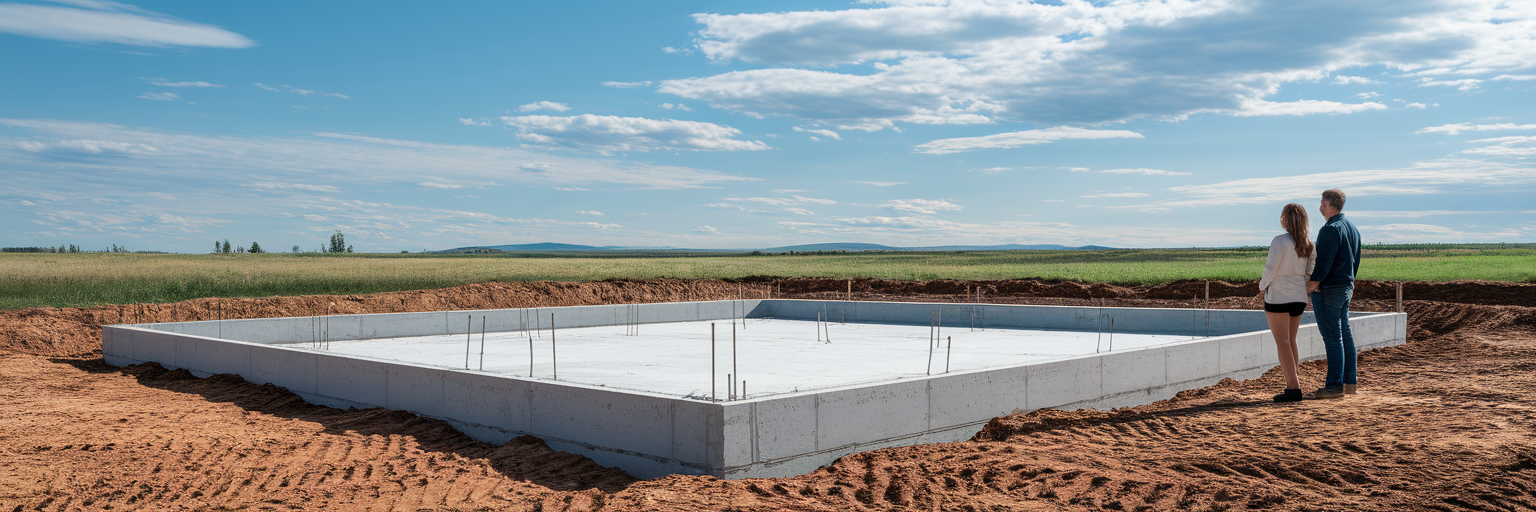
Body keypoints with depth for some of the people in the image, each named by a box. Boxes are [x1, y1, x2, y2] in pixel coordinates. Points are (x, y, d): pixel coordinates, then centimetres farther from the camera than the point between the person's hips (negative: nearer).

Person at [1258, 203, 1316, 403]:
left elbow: (1271, 268, -16)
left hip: (1279, 297, -7)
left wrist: (1263, 286, 3)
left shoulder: (1280, 241, -15)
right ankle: (1293, 384, 18)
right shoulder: (1308, 244, 6)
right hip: (1299, 296, 7)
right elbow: (1308, 273, 10)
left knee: (1282, 343, -4)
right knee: (1290, 341, 16)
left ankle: (1293, 388, -8)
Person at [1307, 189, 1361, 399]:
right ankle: (1349, 382, 17)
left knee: (1332, 337, -8)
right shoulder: (1352, 228, 14)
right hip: (1346, 287, 10)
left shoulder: (1330, 229, -17)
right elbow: (1355, 262, 19)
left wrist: (1309, 287, -19)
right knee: (1344, 334, 13)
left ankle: (1334, 385, -6)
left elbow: (1324, 263, -22)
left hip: (1328, 289, -10)